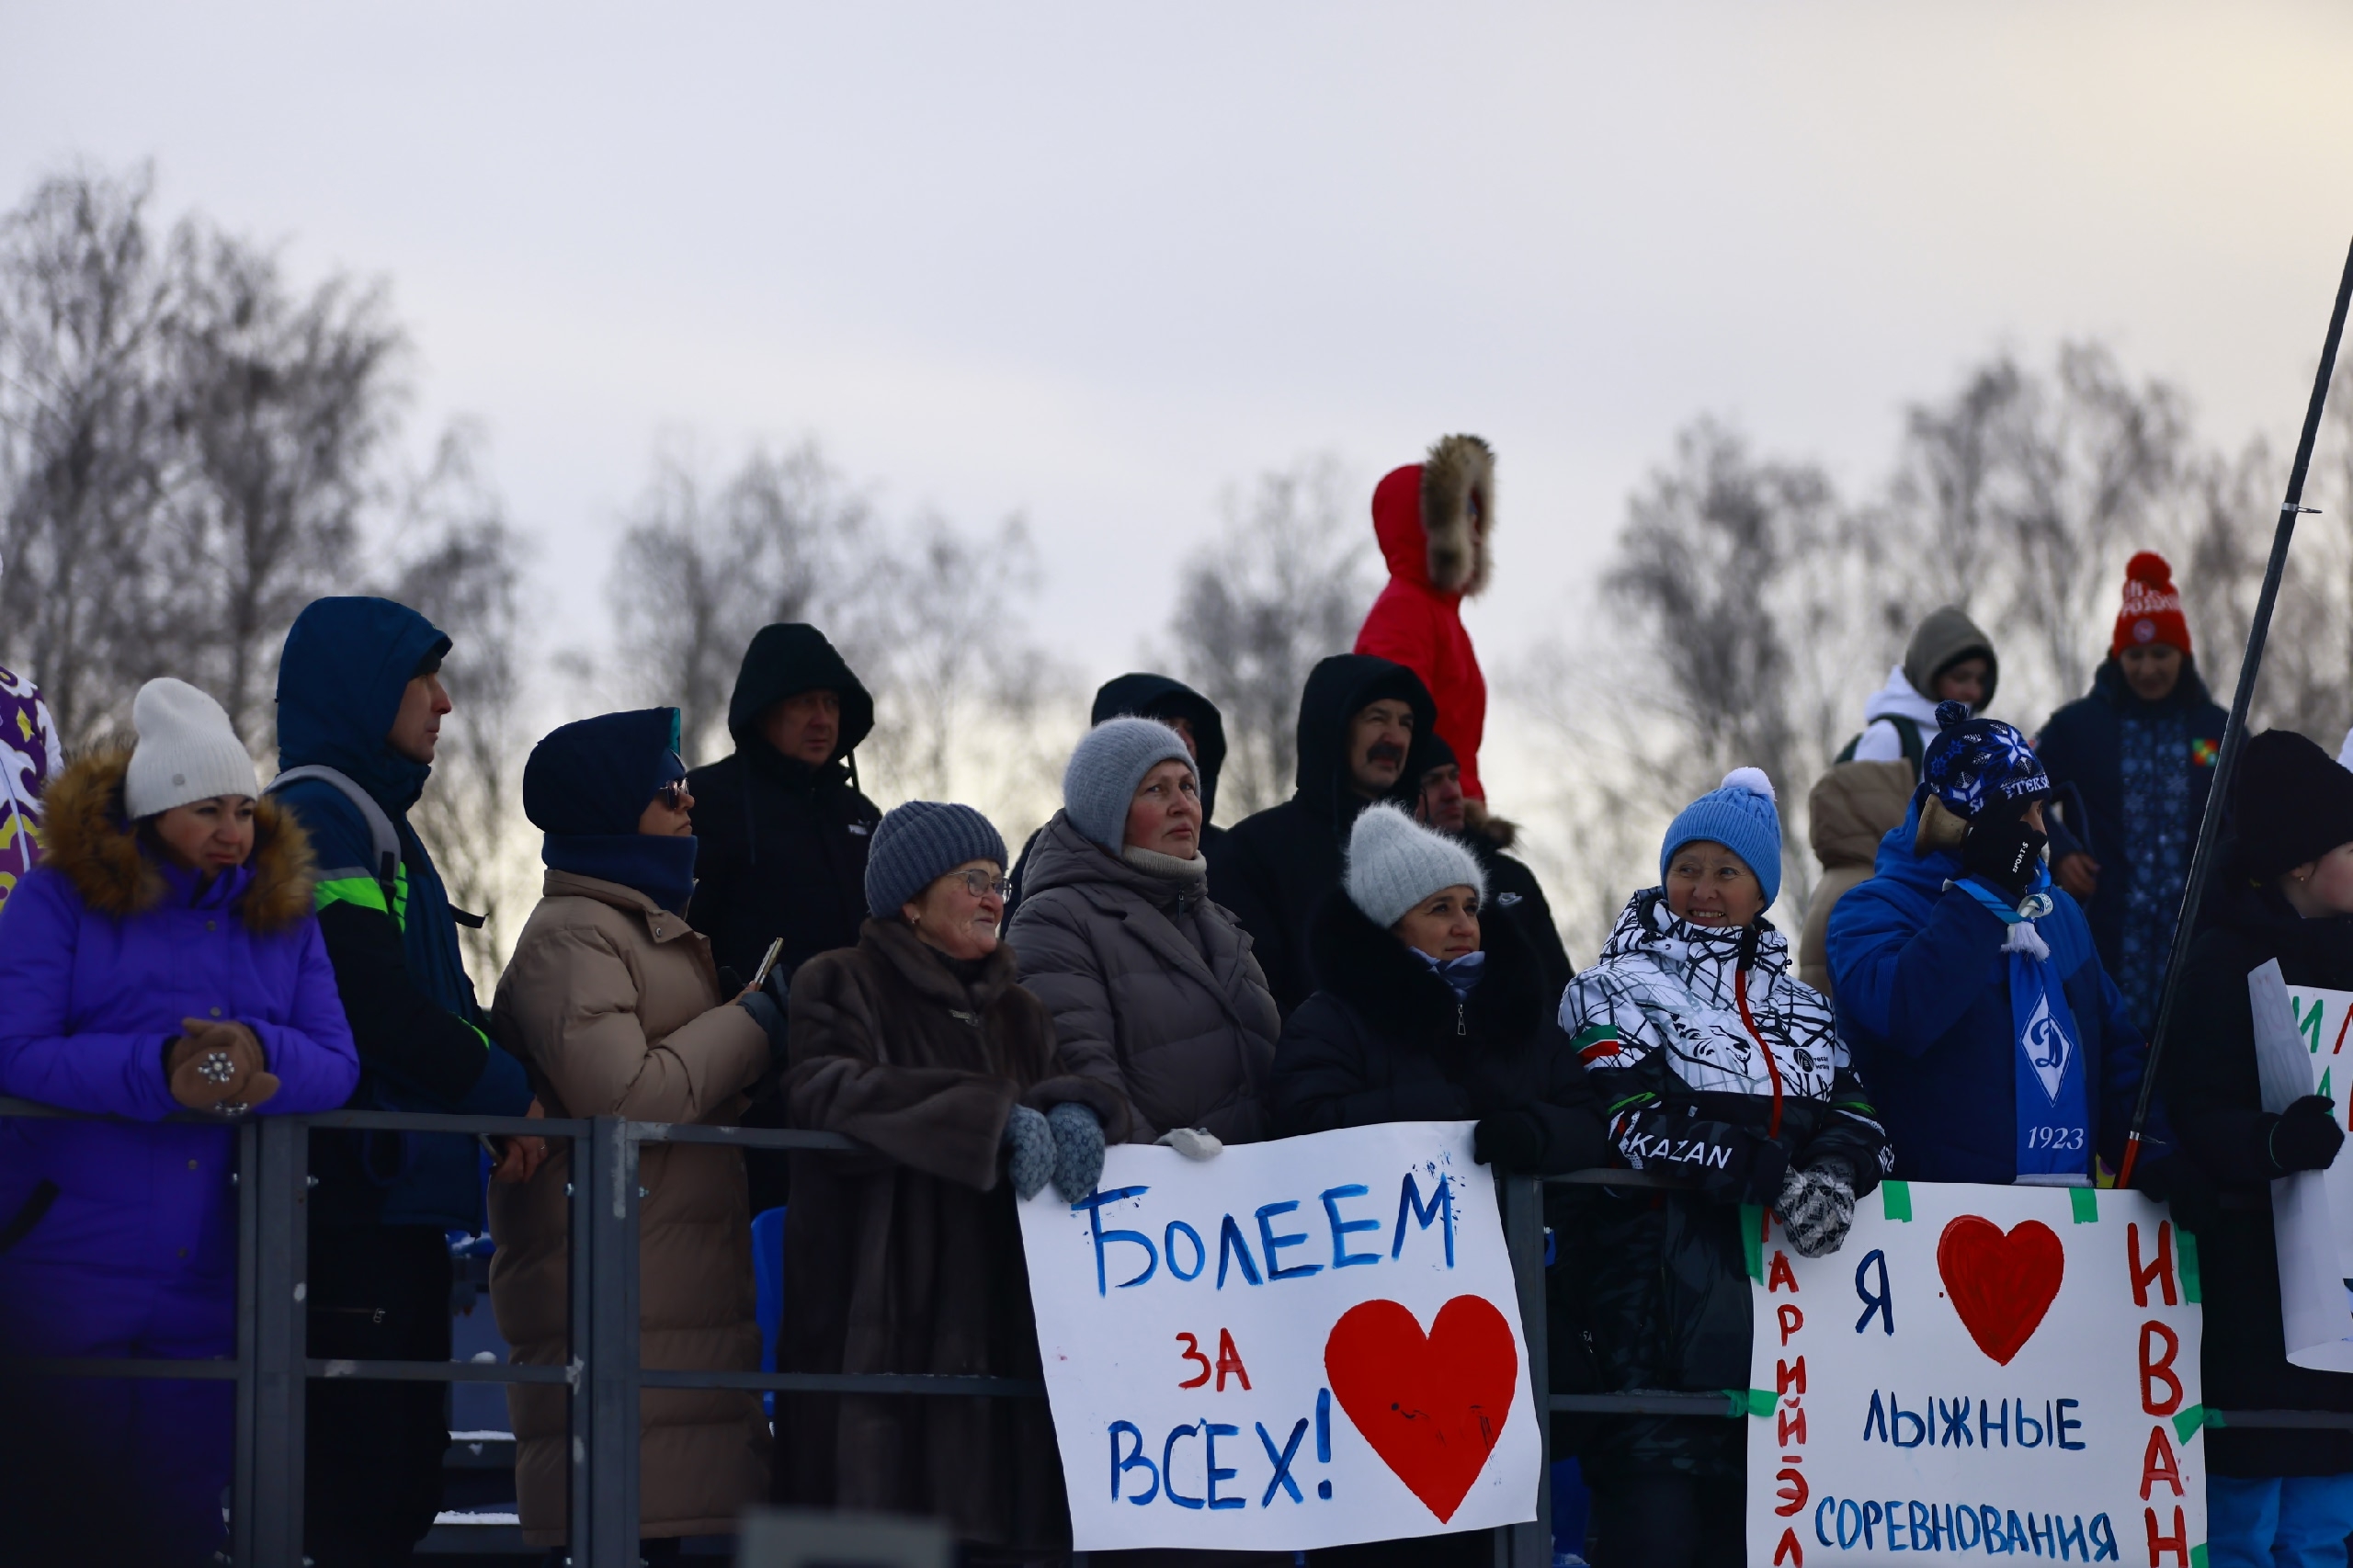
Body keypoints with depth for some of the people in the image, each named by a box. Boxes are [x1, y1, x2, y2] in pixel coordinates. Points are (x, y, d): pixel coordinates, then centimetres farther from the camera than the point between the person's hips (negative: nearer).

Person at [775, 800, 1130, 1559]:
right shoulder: (843, 986, 2)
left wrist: (1075, 1111, -13)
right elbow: (826, 1090, -16)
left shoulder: (1017, 1014, 22)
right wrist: (992, 1116, -24)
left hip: (998, 1331, 6)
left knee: (992, 1535, -3)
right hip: (878, 1324, -6)